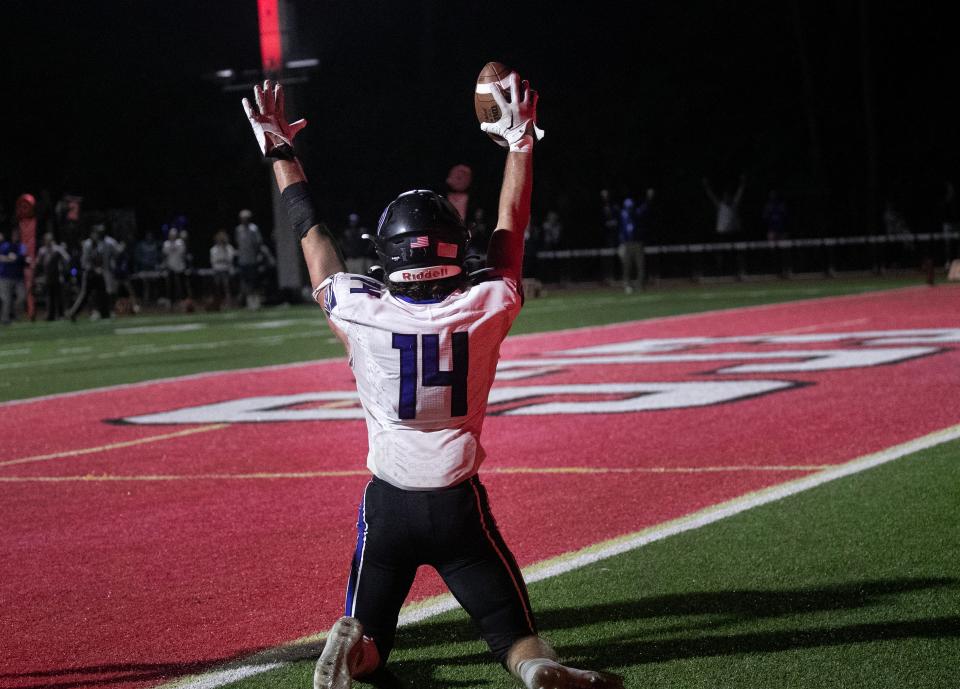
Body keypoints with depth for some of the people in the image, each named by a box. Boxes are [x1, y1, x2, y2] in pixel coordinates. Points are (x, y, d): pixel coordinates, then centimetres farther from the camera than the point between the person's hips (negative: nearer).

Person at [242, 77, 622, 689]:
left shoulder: (361, 312, -8)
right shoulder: (485, 309, -8)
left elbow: (312, 232, 7)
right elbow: (510, 231, 8)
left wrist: (280, 150, 20)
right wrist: (520, 142, 21)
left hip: (387, 504, 1)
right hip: (459, 504, -1)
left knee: (367, 640, 16)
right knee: (519, 638, 6)